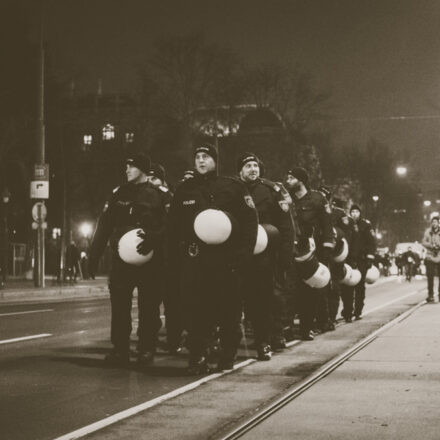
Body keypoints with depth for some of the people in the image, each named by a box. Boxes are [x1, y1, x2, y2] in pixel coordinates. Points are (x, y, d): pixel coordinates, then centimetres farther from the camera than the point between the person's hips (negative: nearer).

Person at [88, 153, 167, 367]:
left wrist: (153, 238, -25)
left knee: (148, 307, 0)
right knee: (119, 306, 0)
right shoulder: (119, 194, 11)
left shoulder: (158, 195, 2)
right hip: (121, 259, 3)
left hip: (149, 259, -3)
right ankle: (120, 349, 7)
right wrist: (94, 255, 4)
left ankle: (146, 349, 10)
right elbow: (104, 225, 9)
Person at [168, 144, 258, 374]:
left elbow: (250, 221, 3)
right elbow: (173, 227, 14)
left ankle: (228, 356, 16)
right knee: (195, 311, -4)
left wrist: (242, 253, -5)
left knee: (229, 310, 2)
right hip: (194, 260, 2)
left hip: (225, 260, -1)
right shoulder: (184, 190, 12)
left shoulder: (233, 187, 5)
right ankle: (197, 357, 2)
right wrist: (175, 258, 4)